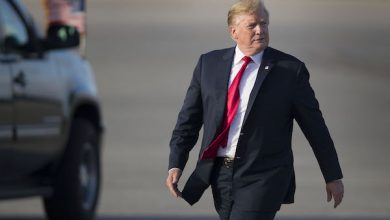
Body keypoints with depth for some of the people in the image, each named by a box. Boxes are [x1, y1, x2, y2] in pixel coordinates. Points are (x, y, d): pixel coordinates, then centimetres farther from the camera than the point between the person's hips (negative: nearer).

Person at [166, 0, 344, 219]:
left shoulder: (290, 69, -3)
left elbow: (315, 126, 2)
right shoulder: (209, 64, 6)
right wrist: (176, 164, -3)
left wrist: (333, 176, 7)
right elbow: (188, 119, 8)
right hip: (220, 174, 4)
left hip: (263, 177, -4)